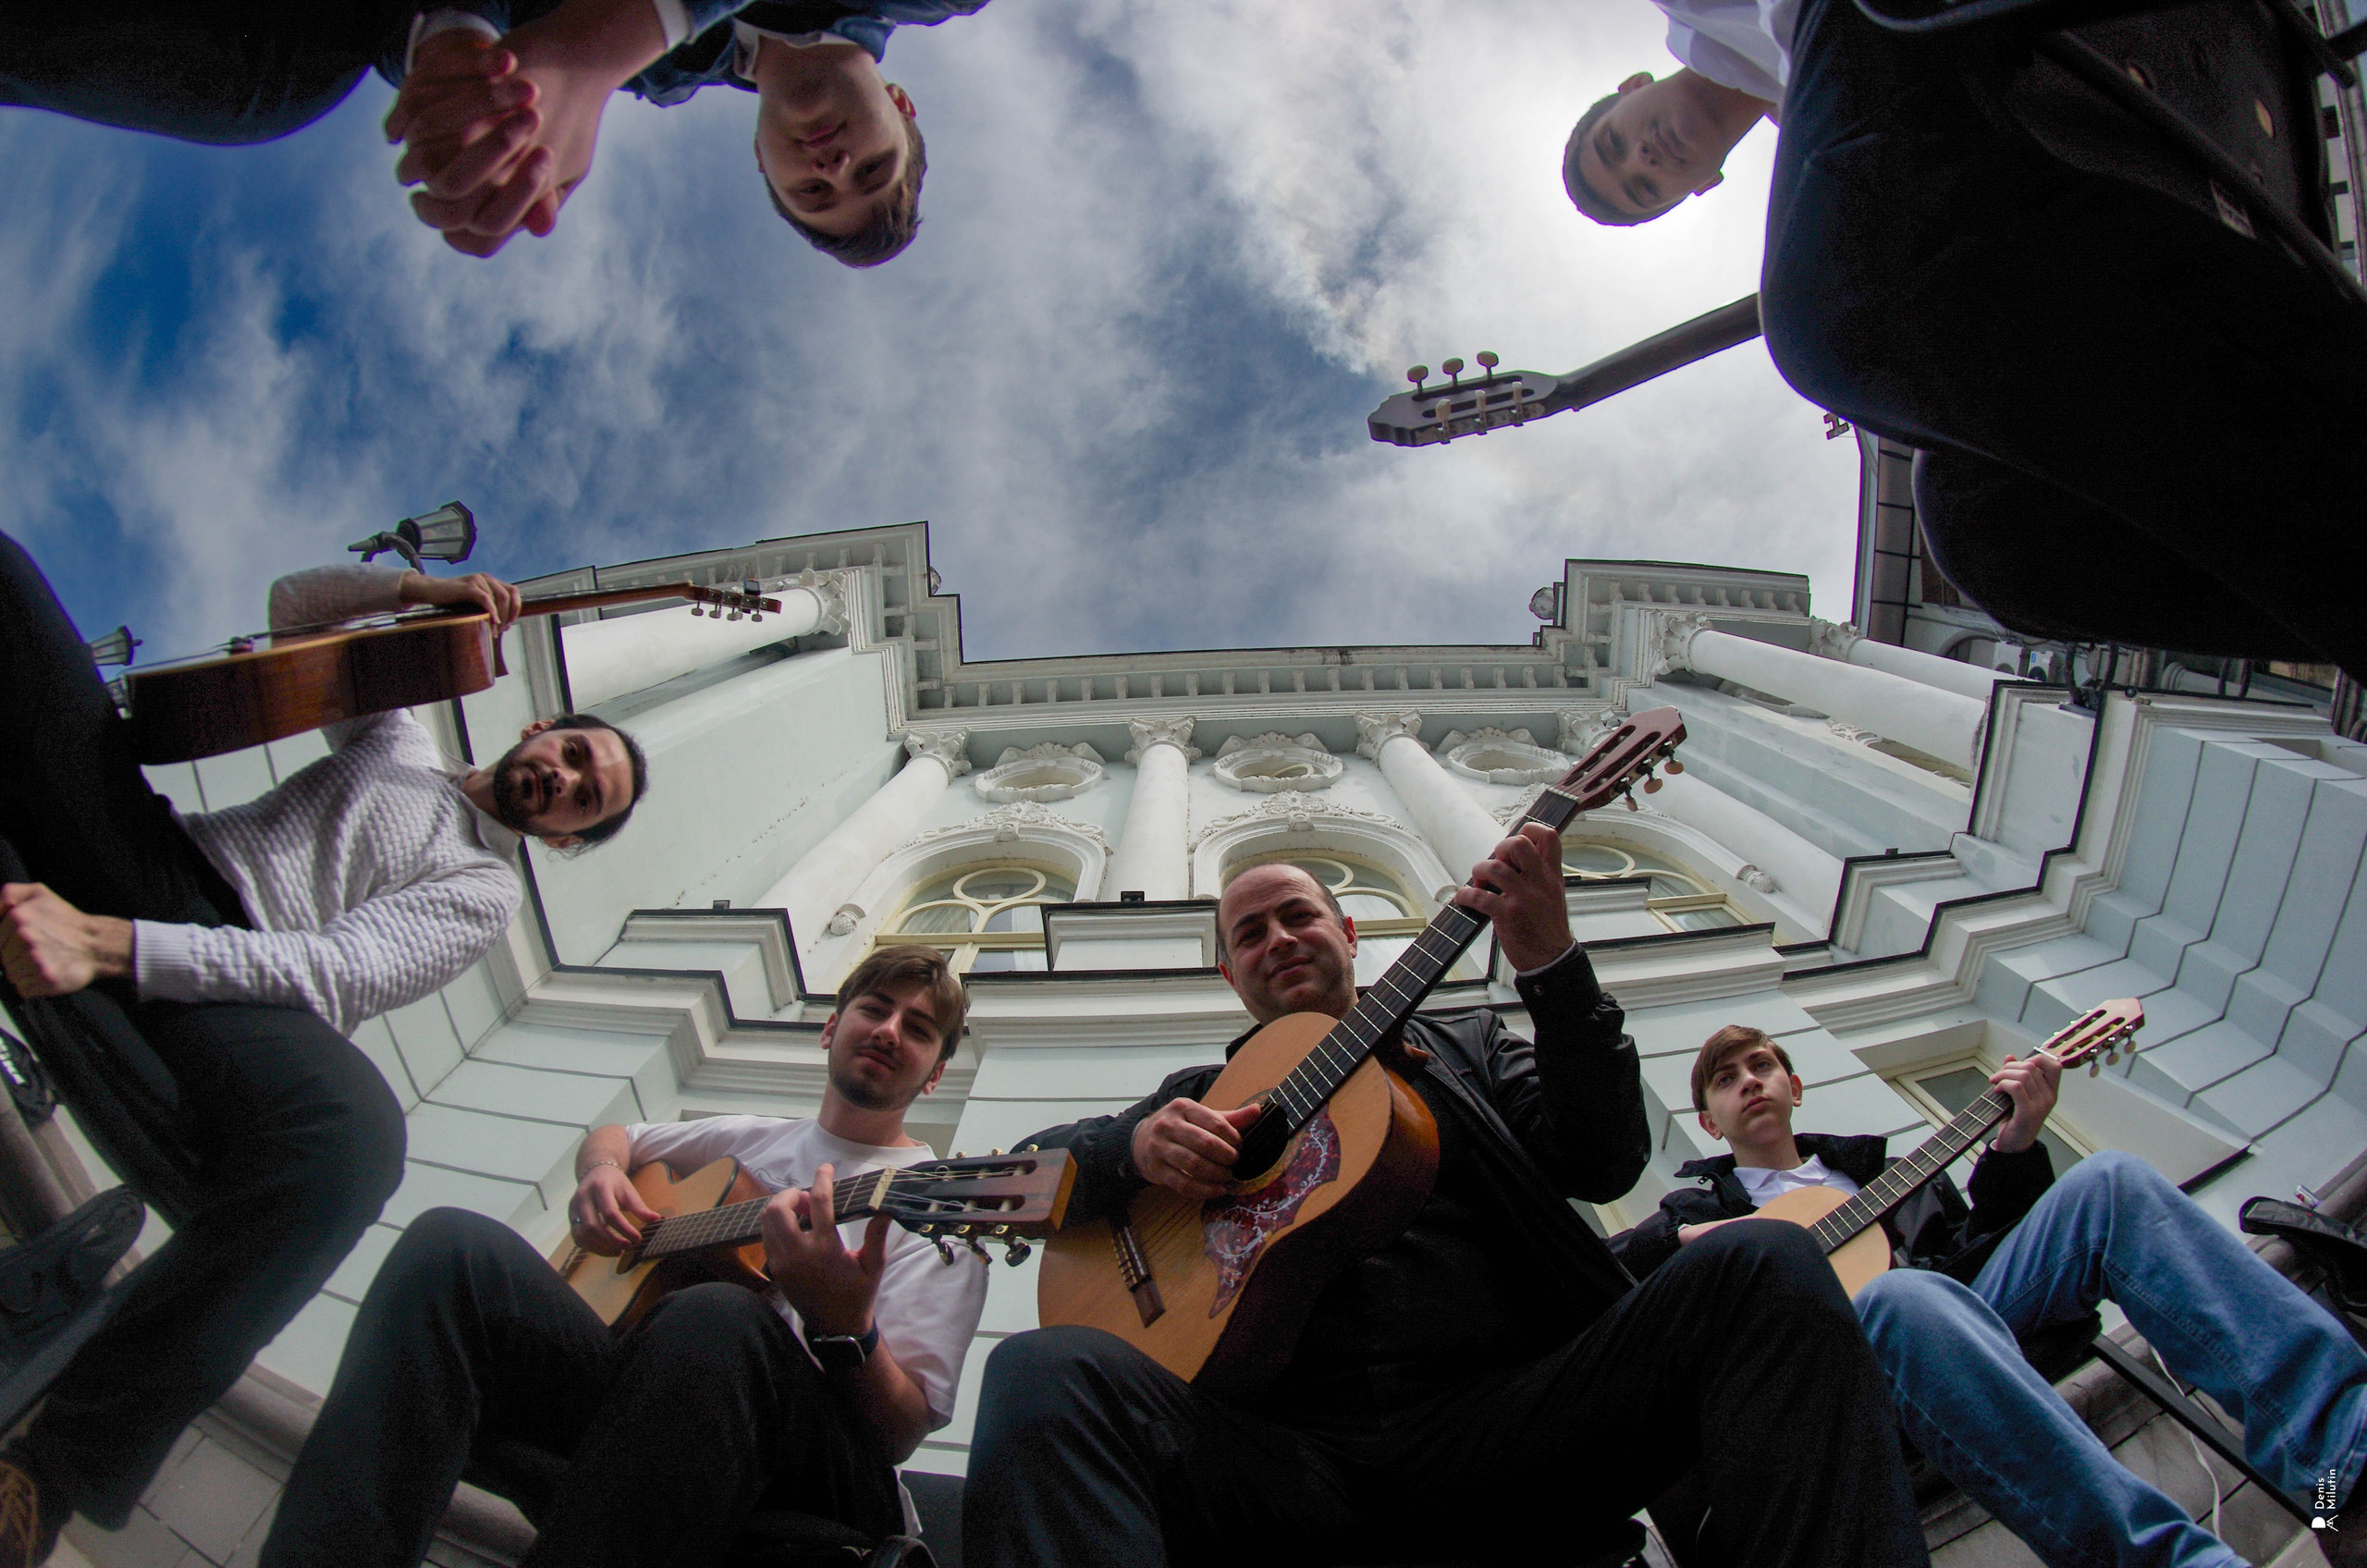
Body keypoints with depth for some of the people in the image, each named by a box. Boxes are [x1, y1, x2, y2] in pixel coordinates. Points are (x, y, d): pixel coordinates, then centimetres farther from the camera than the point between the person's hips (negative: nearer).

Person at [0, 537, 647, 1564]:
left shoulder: (484, 891, 6)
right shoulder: (400, 736, 25)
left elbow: (334, 973, -12)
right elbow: (296, 605, 27)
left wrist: (107, 943, -25)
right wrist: (421, 589, 7)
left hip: (214, 968, -4)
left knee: (354, 1139, -43)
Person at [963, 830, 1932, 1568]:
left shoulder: (1466, 1046, 24)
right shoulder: (1200, 1093, 25)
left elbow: (1605, 1165, 7)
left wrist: (1551, 965, -5)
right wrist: (1135, 1148, -5)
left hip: (1510, 1419, 1)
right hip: (1289, 1451, 0)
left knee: (1765, 1265, -22)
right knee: (1044, 1374, -31)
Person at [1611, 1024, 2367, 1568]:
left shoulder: (1866, 1163, 35)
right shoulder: (1698, 1208, 23)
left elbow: (1977, 1243, 24)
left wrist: (2014, 1143, 11)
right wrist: (1683, 1239, -5)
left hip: (1967, 1309, 5)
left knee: (2108, 1182, -14)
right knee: (1907, 1296, -42)